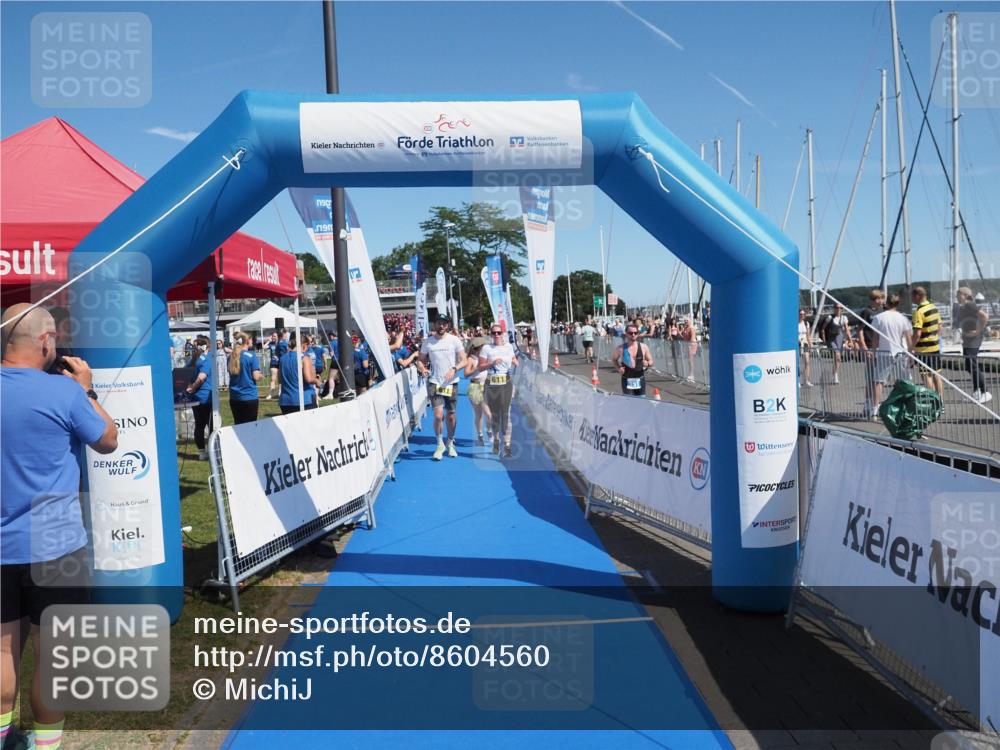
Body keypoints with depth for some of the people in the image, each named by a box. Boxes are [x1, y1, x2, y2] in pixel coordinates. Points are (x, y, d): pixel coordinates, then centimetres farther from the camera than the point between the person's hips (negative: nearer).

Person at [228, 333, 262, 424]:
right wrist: (261, 375, 9)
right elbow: (256, 377, -12)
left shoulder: (231, 357, 5)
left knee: (238, 426, 11)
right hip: (250, 397, -5)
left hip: (234, 397, 5)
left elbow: (232, 374, 15)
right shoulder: (251, 355, -9)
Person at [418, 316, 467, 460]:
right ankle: (440, 444, 9)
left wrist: (454, 369, -21)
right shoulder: (427, 341, 2)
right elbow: (421, 360, 11)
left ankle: (451, 444, 29)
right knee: (438, 415, -10)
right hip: (435, 383, 0)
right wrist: (424, 368, -11)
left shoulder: (454, 340, -2)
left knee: (451, 415, 9)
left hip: (451, 383, 0)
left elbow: (464, 361, -3)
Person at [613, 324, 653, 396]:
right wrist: (619, 368, -5)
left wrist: (647, 364, -15)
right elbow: (614, 359, 13)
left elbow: (651, 361, 8)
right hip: (627, 381, -2)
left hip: (640, 380, 2)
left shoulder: (643, 347, -1)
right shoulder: (621, 348, -3)